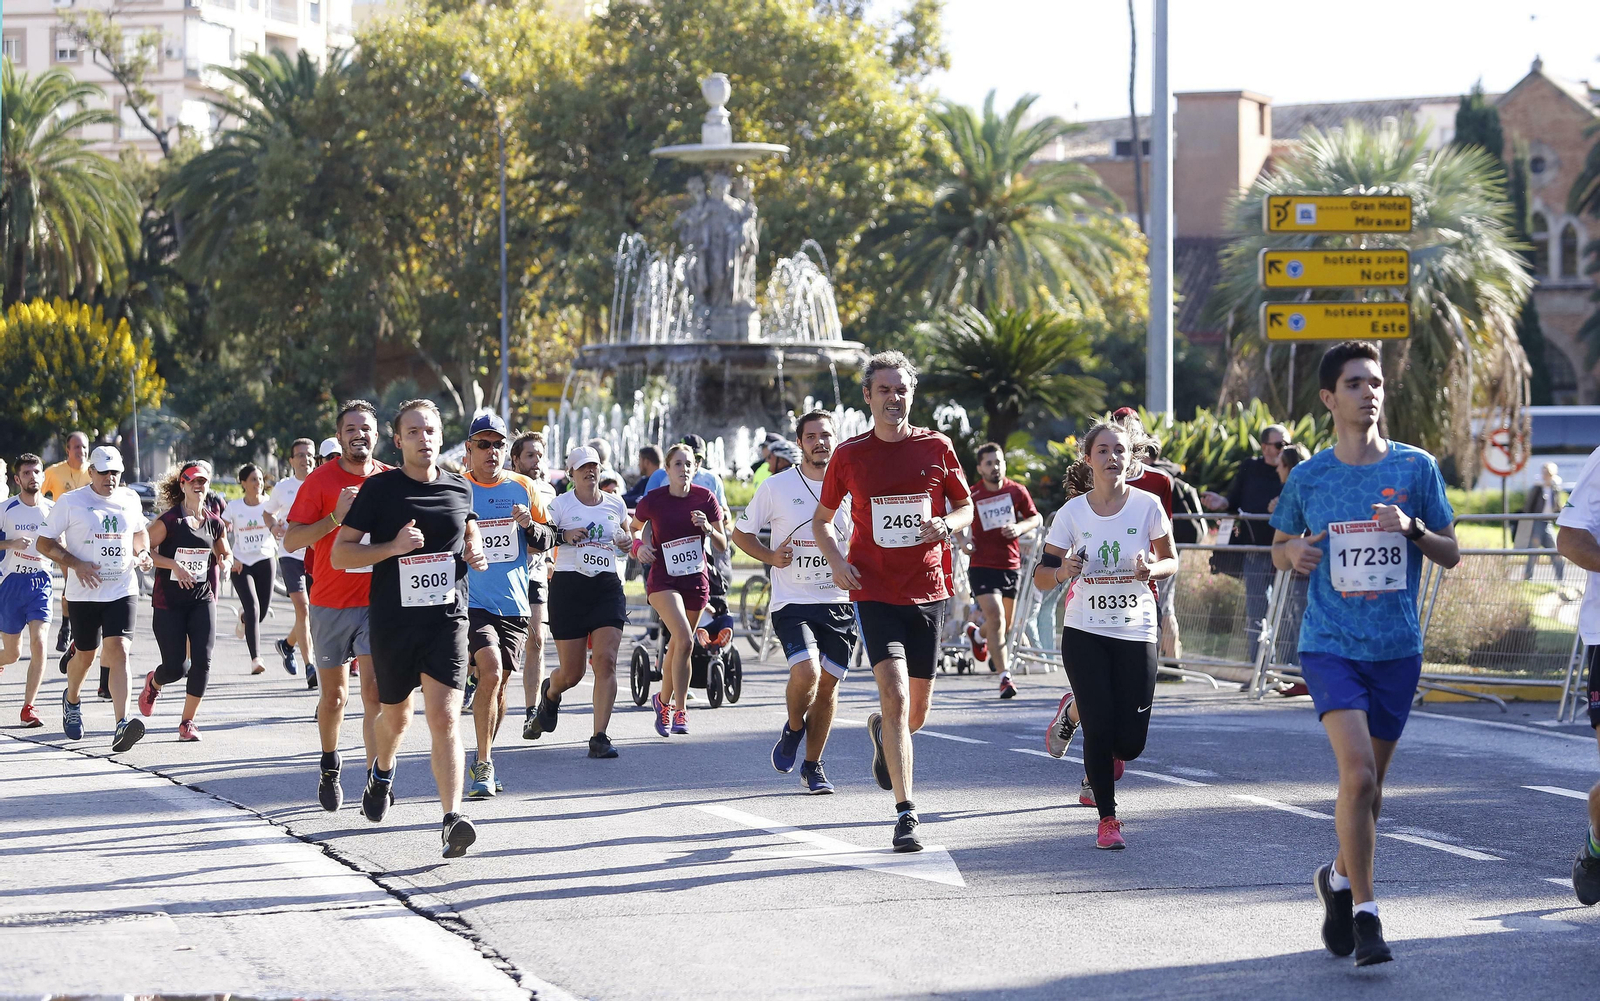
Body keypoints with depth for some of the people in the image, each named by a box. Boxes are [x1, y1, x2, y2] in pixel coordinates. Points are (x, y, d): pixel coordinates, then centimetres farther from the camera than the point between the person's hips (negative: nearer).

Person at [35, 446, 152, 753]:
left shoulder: (130, 500, 8)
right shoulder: (70, 502, -3)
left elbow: (139, 533, 26)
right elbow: (44, 543, -2)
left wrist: (143, 554, 5)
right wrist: (76, 564, -15)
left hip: (123, 590, 1)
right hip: (84, 593, -1)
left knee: (118, 651, -14)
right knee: (85, 655, 11)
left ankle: (122, 724, -23)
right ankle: (71, 701, 44)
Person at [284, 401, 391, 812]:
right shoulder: (321, 480, -3)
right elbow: (291, 540, -7)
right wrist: (336, 517, -18)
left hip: (377, 603, 0)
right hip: (330, 604, 0)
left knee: (375, 692, -12)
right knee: (333, 694, 11)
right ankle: (329, 767, 33)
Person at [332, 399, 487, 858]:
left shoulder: (459, 488, 6)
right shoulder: (379, 489, -4)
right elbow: (339, 554, -5)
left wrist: (474, 553, 4)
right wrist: (393, 547, -19)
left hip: (447, 618, 1)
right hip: (393, 619, -1)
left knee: (444, 718, -13)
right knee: (396, 714, 17)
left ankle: (452, 818, -19)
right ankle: (381, 772, 50)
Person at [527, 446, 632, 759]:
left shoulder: (616, 504, 11)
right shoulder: (560, 504, 1)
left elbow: (626, 540, 27)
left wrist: (627, 543, 4)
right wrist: (563, 535, -19)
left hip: (608, 588, 2)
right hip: (569, 587, -2)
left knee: (605, 661, -15)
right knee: (571, 672, 2)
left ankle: (599, 737, -12)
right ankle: (550, 693, 41)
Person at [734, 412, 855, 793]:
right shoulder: (776, 486, -2)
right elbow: (741, 534, 8)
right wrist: (771, 557, -10)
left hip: (839, 602, 3)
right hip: (792, 602, -3)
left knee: (828, 683, 6)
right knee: (806, 673, -22)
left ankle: (813, 766, 23)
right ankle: (793, 728, 11)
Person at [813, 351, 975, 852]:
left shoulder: (936, 447, 2)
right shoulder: (849, 455, 1)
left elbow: (966, 506, 13)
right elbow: (822, 520, 13)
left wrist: (948, 524, -10)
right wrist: (836, 561, -6)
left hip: (927, 590, 2)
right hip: (874, 591, -2)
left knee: (917, 709, 12)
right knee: (895, 694, -18)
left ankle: (882, 730, 50)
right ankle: (906, 813, -17)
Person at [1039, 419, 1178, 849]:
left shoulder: (1147, 505, -4)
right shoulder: (1073, 512, -3)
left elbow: (1171, 561, 7)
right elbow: (1041, 578, 2)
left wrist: (1151, 569, -16)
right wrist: (1062, 572, -21)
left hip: (1136, 633, 0)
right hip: (1085, 632, 0)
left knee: (1130, 743, -3)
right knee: (1101, 729, -11)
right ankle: (1107, 818, 9)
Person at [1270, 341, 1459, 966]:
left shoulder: (1416, 467, 2)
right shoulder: (1308, 477, 2)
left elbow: (1451, 555, 6)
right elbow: (1279, 549, 15)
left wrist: (1413, 529, -14)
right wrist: (1291, 552, -8)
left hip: (1397, 649, 2)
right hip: (1330, 647, -2)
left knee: (1369, 786, 11)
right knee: (1358, 772, -19)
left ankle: (1339, 879, 38)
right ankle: (1365, 914, -11)